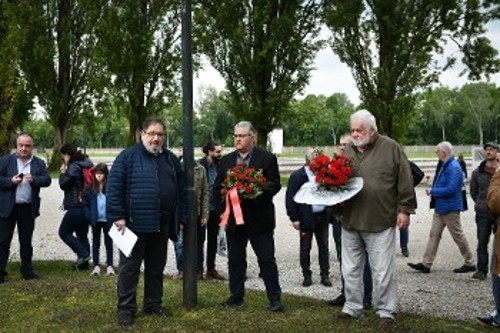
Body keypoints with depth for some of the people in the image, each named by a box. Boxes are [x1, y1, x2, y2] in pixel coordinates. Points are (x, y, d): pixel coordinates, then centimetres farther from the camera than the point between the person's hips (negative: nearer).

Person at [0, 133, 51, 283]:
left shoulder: (39, 163, 7)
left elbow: (47, 180, -3)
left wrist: (34, 179, -20)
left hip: (28, 208, 2)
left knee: (26, 241, 11)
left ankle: (27, 271, 19)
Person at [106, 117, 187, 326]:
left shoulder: (170, 159, 11)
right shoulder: (128, 157, -5)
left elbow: (181, 190, 13)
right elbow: (113, 187, -9)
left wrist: (183, 217, 8)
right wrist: (117, 216, -14)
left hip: (162, 225, 5)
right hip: (134, 223, -5)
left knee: (156, 267, 14)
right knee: (129, 268, 3)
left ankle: (153, 304, 27)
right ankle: (126, 308, 12)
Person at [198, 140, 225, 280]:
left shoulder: (220, 165, 3)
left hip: (215, 209, 5)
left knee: (213, 240, 13)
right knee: (200, 240, 5)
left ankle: (211, 269, 22)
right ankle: (198, 269, 13)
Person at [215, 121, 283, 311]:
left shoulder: (267, 158, -2)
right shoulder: (226, 160, 10)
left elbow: (274, 186, -6)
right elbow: (218, 188, 11)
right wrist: (222, 212, -1)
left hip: (259, 219, -4)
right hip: (233, 218, 4)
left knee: (267, 259, 1)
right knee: (235, 260, 11)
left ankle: (275, 298, 9)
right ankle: (236, 296, 22)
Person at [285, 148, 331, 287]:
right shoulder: (297, 176, -7)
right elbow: (290, 198, -8)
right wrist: (294, 218, -11)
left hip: (322, 217, 3)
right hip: (306, 218, -3)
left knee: (323, 247, 10)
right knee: (305, 249, 7)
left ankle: (325, 275, 20)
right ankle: (307, 276, 19)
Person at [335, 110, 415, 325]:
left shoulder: (391, 148, -2)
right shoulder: (346, 151, 10)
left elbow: (405, 182, -3)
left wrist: (404, 209, -6)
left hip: (380, 222, -4)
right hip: (350, 221, 5)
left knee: (383, 271, 3)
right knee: (350, 270, 13)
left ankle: (386, 311, 18)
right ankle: (352, 307, 28)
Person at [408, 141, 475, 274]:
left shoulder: (454, 168, -20)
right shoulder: (443, 166, 10)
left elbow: (451, 189, -26)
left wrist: (432, 191, -17)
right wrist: (432, 190, 0)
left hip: (450, 208, -9)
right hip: (440, 207, 9)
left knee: (458, 236, 3)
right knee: (434, 234, 7)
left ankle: (470, 263, 17)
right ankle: (426, 264, 9)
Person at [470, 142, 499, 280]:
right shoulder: (478, 172, 6)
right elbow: (473, 192, 16)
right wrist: (481, 203, 7)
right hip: (483, 213, 2)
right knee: (482, 242, 3)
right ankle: (481, 270, 10)